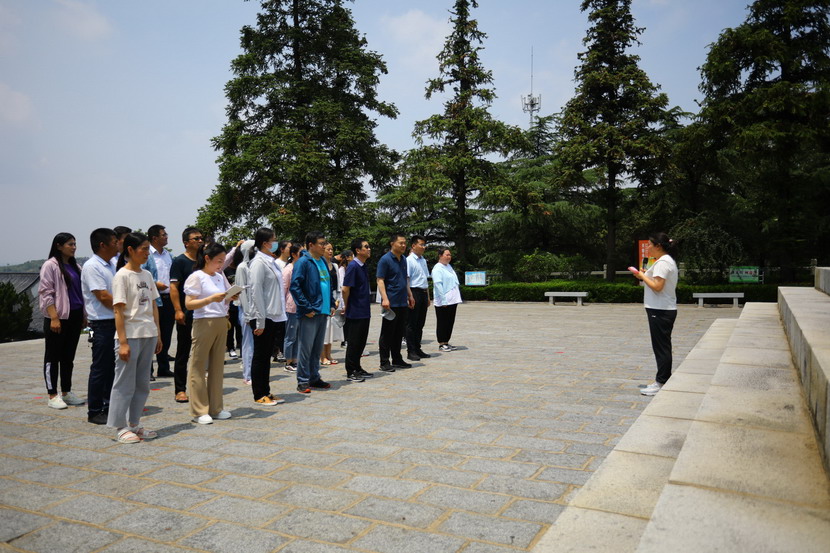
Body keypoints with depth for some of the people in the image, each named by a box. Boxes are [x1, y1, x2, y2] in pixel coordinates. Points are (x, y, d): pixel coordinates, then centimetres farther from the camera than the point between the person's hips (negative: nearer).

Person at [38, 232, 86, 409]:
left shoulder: (75, 267, 13)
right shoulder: (50, 265, -8)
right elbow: (46, 293, -12)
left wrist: (84, 315, 13)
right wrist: (54, 318, -18)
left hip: (74, 316, 7)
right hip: (58, 317, -7)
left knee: (69, 357, 13)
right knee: (53, 357, 2)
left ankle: (66, 392, 22)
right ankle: (52, 396, 8)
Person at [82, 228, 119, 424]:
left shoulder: (111, 265, 14)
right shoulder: (92, 266, -13)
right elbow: (103, 297, -19)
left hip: (116, 322, 8)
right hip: (102, 323, -8)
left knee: (112, 366, 13)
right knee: (100, 368, -1)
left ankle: (109, 406, 24)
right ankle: (94, 411, 9)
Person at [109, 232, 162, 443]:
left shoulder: (147, 275, 11)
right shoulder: (122, 276, -9)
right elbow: (118, 311, -12)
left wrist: (158, 335, 11)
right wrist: (123, 342, -16)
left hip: (148, 335, 7)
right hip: (131, 336, -7)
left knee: (142, 383, 12)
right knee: (125, 383, 1)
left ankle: (134, 424, 22)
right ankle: (120, 427, 12)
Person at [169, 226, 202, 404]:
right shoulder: (180, 261, -5)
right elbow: (174, 287, -11)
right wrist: (178, 310, -19)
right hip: (186, 314, -6)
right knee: (183, 352, 3)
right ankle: (180, 389, 10)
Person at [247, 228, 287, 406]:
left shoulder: (270, 262, 13)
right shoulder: (258, 263, -14)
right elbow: (256, 292, -18)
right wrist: (260, 321, -19)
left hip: (273, 316, 9)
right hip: (263, 317, -9)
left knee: (266, 356, 14)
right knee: (260, 356, 1)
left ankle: (266, 392, 22)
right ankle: (259, 395, 11)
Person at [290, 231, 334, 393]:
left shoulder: (322, 262, 15)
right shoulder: (303, 262, -10)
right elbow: (295, 287, -17)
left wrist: (331, 305, 15)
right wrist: (306, 308, -18)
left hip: (323, 312, 8)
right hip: (310, 313, -8)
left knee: (317, 348, 15)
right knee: (306, 348, -2)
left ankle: (314, 378, 25)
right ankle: (303, 381, 6)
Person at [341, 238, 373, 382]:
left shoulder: (364, 266, 12)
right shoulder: (353, 266, -16)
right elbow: (345, 289, -18)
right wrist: (346, 306, -5)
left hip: (364, 312, 8)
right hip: (355, 312, -8)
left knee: (361, 341, 15)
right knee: (353, 342, 1)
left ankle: (357, 369, 26)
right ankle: (351, 372, 11)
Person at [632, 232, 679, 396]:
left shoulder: (662, 262, -16)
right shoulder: (668, 261, 18)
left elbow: (657, 286, -23)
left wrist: (642, 276, -12)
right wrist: (646, 275, 11)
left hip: (660, 311, -11)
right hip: (665, 309, 11)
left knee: (661, 347, -5)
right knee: (663, 347, 15)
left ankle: (661, 383, 0)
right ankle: (664, 380, 23)